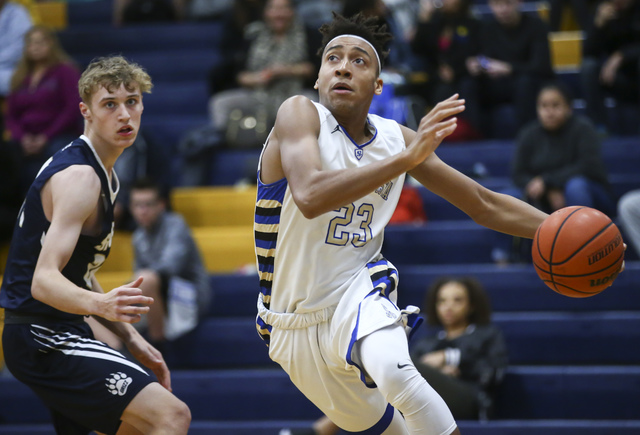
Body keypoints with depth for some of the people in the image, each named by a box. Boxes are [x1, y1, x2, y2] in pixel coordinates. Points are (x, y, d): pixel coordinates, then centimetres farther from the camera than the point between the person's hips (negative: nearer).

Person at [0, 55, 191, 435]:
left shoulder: (103, 175, 14)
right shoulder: (79, 177, -18)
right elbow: (43, 281, -28)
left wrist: (132, 339, 17)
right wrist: (100, 304, -46)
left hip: (61, 333, 11)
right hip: (43, 338, -11)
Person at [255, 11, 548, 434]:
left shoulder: (398, 138, 0)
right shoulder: (300, 114, -13)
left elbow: (485, 204, 9)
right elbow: (309, 197, -33)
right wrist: (406, 160, -38)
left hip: (357, 296, 1)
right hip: (297, 330, -1)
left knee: (395, 373, -33)